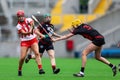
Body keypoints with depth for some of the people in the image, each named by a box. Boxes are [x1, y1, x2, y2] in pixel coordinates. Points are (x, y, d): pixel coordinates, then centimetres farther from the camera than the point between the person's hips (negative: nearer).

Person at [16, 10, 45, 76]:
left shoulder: (28, 20, 1)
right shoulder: (18, 26, -2)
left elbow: (32, 23, -22)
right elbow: (23, 33, -18)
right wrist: (29, 32, -38)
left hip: (33, 40, 1)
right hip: (24, 42, 0)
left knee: (37, 53, -17)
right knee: (22, 57, -7)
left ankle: (40, 69, -22)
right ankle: (19, 70, 16)